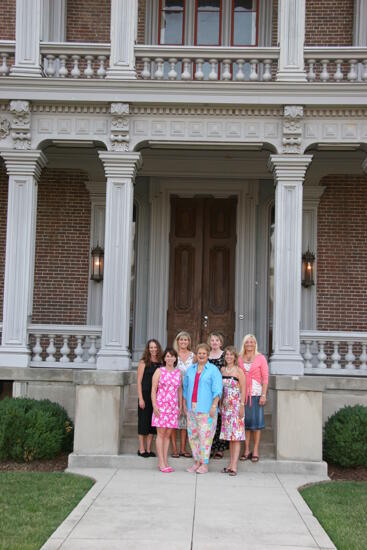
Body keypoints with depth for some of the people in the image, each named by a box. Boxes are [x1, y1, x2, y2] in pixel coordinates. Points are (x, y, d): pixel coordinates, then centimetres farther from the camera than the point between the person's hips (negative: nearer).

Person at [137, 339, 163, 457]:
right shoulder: (143, 362, -3)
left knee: (153, 422, 7)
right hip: (145, 395, -4)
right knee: (143, 422, 1)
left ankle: (148, 449, 15)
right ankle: (141, 449, 9)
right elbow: (139, 381, -5)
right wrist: (141, 398, -11)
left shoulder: (160, 363, 8)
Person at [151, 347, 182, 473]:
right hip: (161, 406, -4)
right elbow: (153, 390, -2)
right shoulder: (159, 371, 0)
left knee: (168, 434, 7)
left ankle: (165, 462, 12)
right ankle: (161, 463, 1)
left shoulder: (178, 373, 10)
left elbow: (180, 390, 15)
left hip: (173, 407, 4)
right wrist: (154, 405, -10)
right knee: (161, 434, -2)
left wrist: (180, 406, 11)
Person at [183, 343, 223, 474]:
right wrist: (184, 404, 14)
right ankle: (197, 461, 18)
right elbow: (186, 387, 19)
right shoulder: (190, 369, 14)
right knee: (192, 434, 7)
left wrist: (214, 406, -15)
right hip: (192, 408, 5)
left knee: (205, 435, -5)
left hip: (206, 409, -5)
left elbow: (217, 389, -8)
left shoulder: (213, 370, -2)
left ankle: (204, 464, 2)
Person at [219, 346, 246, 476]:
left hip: (236, 405, -6)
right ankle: (231, 463, 15)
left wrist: (242, 405, -13)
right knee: (229, 435, 9)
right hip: (226, 405, 6)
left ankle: (234, 466, -10)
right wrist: (220, 404, 13)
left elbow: (243, 389, -8)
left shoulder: (238, 371, -6)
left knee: (236, 436, -6)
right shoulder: (222, 370, 10)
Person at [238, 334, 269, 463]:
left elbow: (265, 378, -2)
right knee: (245, 421, 5)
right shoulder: (239, 359, 9)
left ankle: (255, 451, 7)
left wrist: (263, 395, -9)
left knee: (256, 421, 1)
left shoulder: (260, 358, 1)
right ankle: (246, 450, 13)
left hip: (256, 393, -2)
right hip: (243, 393, 2)